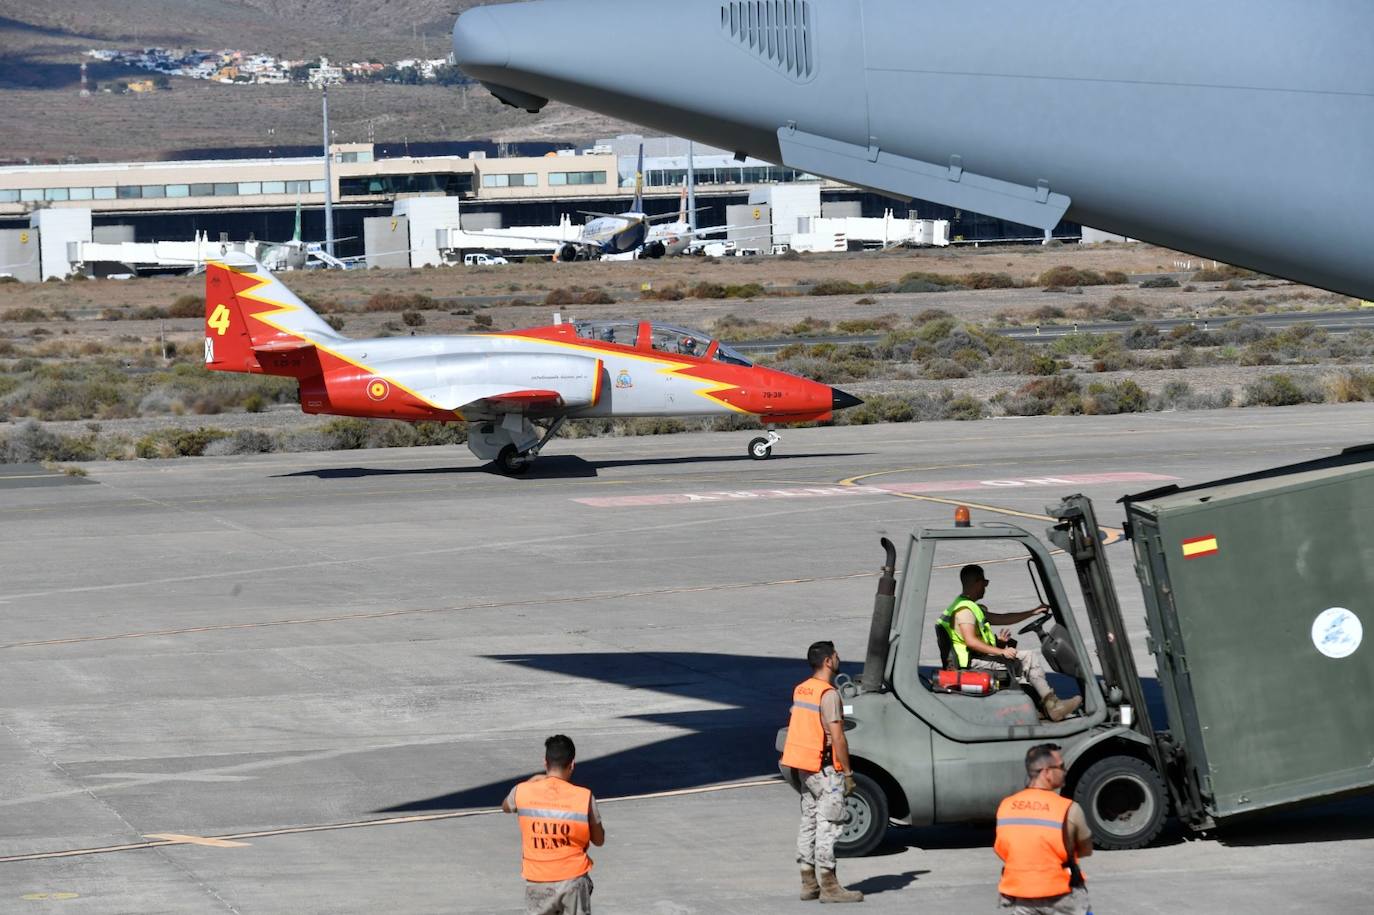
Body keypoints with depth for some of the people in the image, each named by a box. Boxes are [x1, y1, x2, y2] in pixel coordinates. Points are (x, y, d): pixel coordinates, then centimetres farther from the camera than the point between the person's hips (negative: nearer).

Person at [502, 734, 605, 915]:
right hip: (573, 879, -1)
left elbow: (505, 807, 18)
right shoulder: (584, 797, -11)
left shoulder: (523, 792, -7)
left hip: (538, 882, 1)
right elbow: (599, 840, 2)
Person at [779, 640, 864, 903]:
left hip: (803, 767, 9)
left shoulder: (801, 689, 11)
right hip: (823, 768, -9)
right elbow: (837, 737, -20)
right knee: (828, 825, -5)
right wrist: (847, 773, -14)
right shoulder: (829, 694, -17)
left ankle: (809, 882, 16)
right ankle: (828, 886, -5)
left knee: (809, 822, 13)